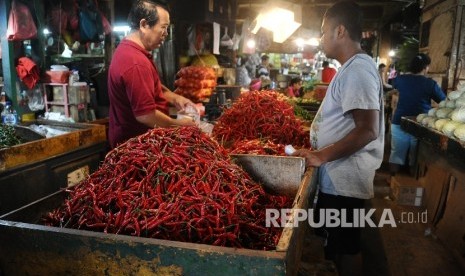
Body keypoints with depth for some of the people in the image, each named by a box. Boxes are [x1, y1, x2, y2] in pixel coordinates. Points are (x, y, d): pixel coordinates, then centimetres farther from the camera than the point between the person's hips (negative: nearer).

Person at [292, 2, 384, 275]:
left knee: (346, 247, 6)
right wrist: (321, 152, 19)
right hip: (338, 176, 10)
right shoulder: (355, 67, 13)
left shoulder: (357, 70, -19)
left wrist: (322, 156, -21)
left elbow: (367, 130, -26)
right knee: (339, 242, 22)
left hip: (343, 180, -10)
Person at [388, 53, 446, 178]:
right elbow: (444, 101, 1)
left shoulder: (400, 79, 1)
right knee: (416, 157, 10)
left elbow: (394, 84, 26)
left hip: (399, 122, 2)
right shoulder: (430, 83, -8)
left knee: (396, 153, 10)